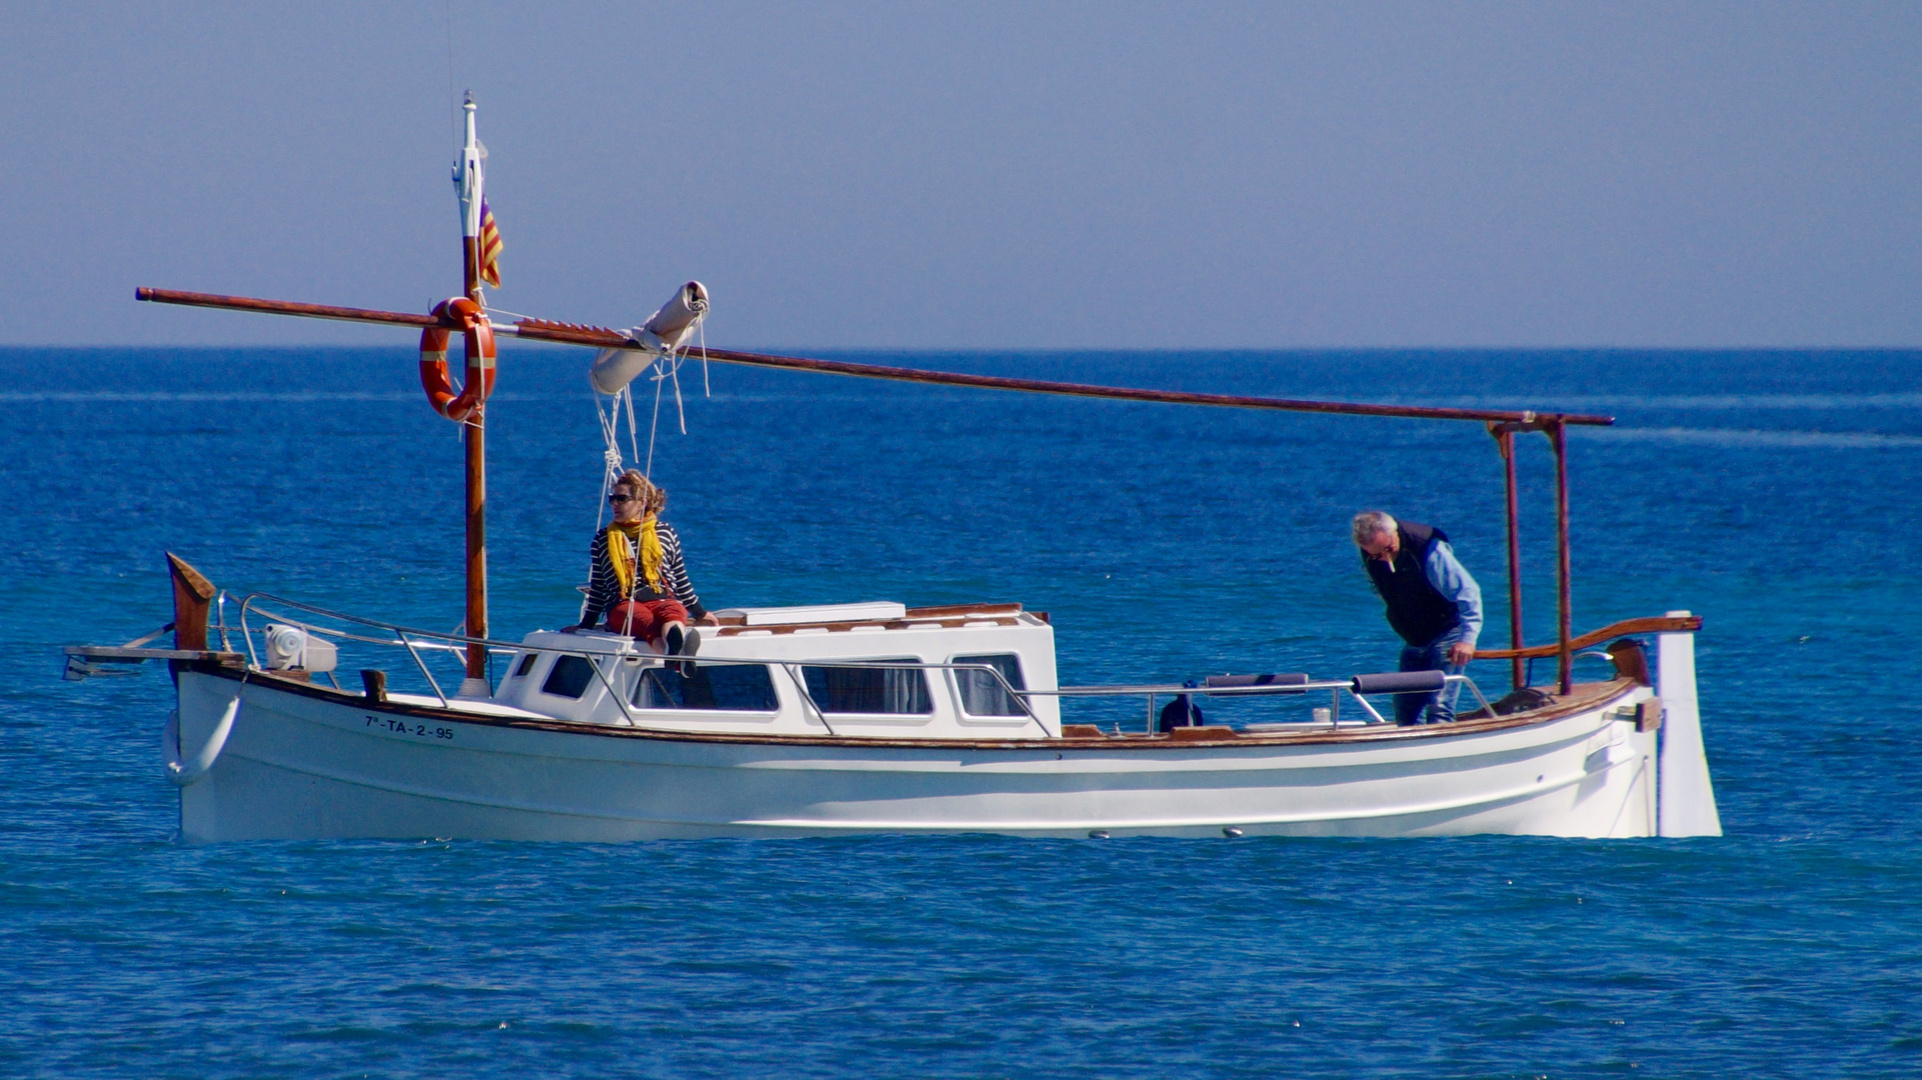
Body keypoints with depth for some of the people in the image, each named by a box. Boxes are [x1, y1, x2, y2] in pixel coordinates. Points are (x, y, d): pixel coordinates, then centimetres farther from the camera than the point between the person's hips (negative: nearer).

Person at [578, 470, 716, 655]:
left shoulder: (666, 533, 19)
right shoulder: (602, 539, 20)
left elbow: (681, 579, 24)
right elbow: (597, 587, 23)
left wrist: (699, 613, 26)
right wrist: (586, 625, 19)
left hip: (663, 599, 1)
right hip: (623, 604, -1)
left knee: (672, 614, -40)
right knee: (647, 620, -40)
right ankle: (673, 650, -76)